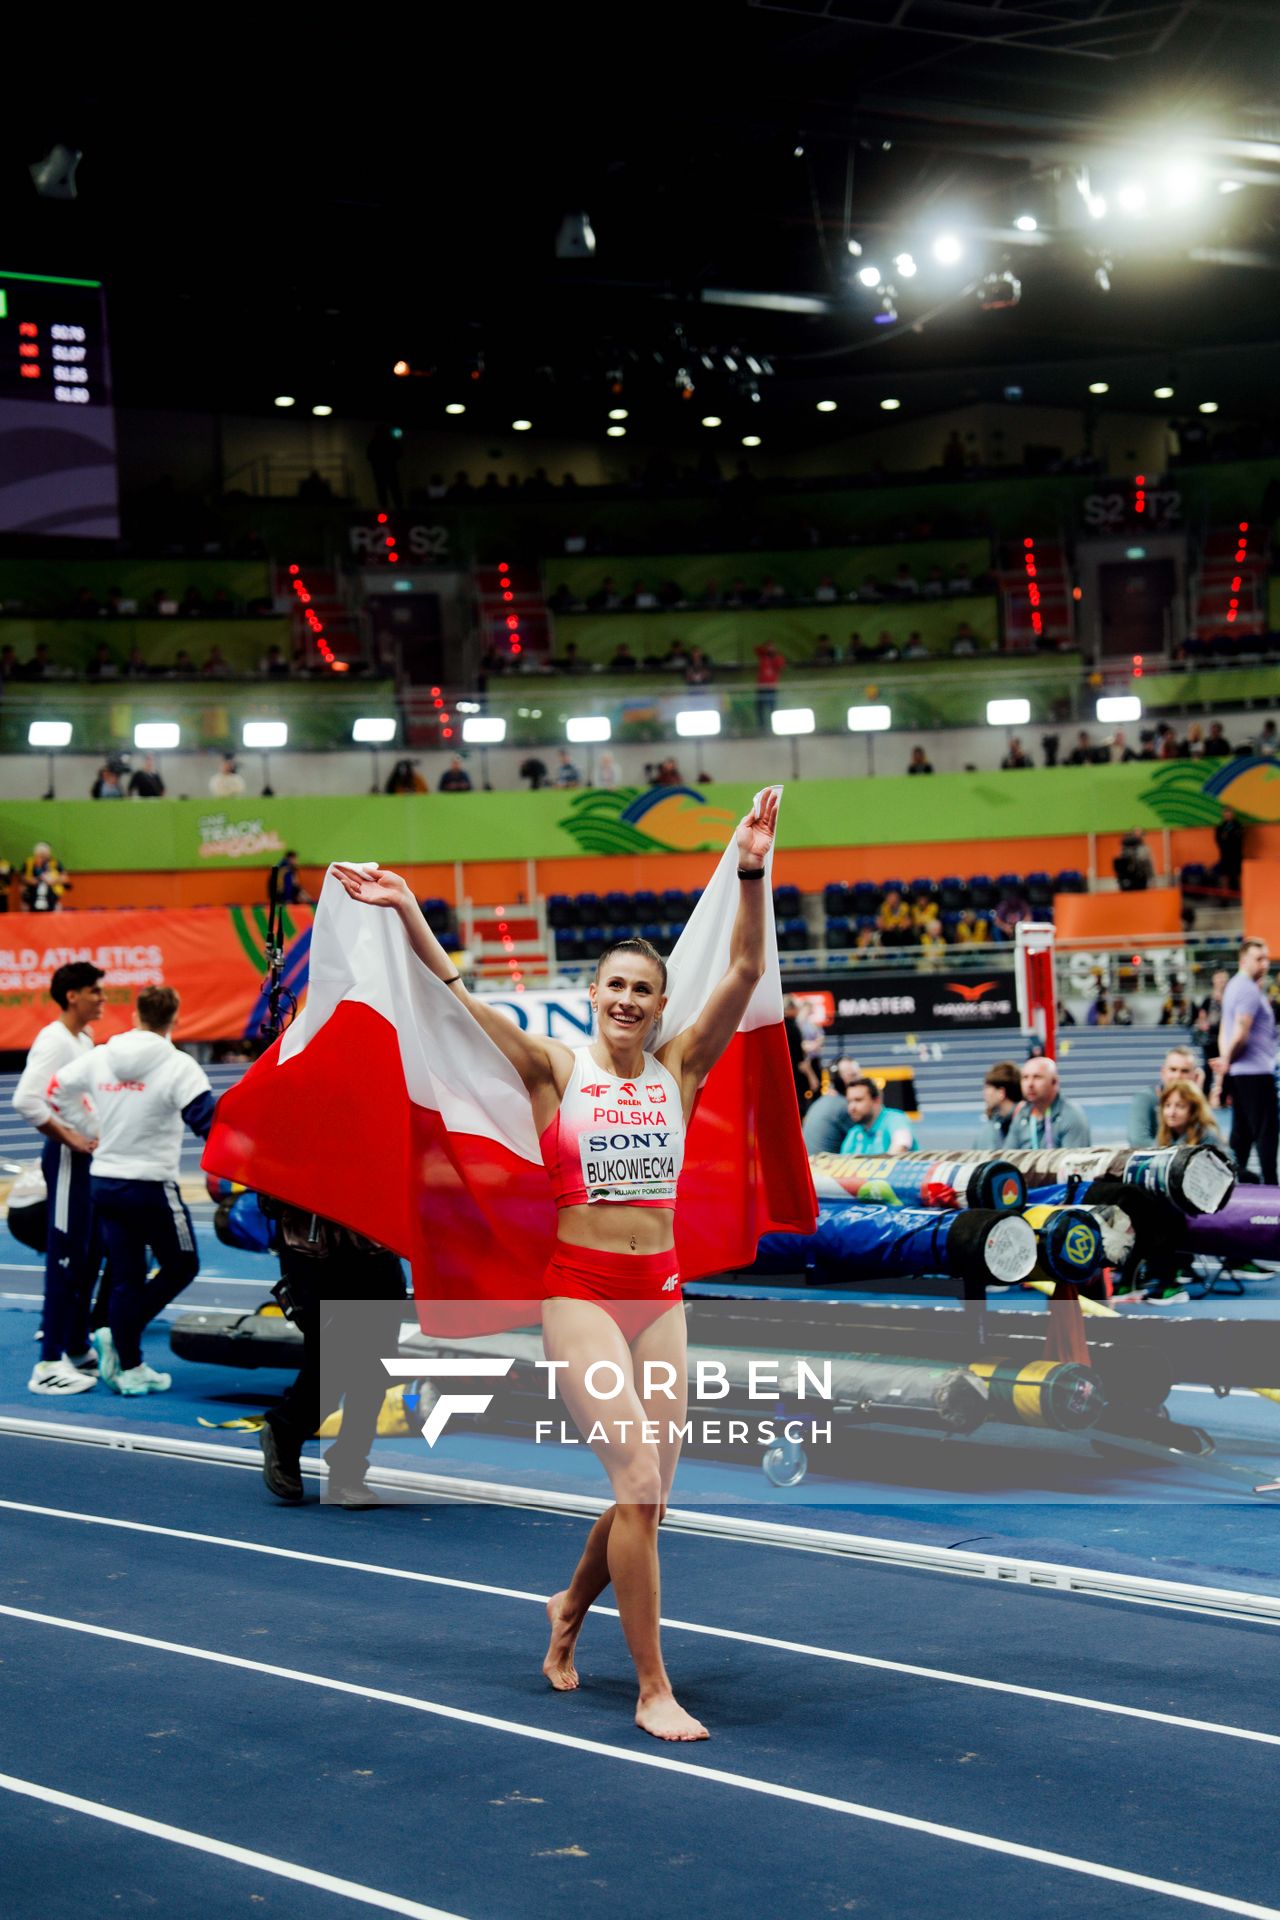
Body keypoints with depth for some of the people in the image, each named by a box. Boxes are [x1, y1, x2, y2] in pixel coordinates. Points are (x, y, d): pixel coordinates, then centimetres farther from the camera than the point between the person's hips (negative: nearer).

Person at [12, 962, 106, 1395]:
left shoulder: (85, 1040, 15)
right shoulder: (53, 1041, -15)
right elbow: (25, 1100, -25)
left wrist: (99, 1135, 10)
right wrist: (70, 1138, -20)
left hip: (89, 1158, 10)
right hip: (67, 1159, -10)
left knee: (87, 1258, 15)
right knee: (65, 1259, -9)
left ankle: (77, 1349, 25)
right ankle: (49, 1365, -7)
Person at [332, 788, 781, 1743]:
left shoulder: (681, 1068, 4)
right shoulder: (555, 1068, -2)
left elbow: (746, 972, -7)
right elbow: (461, 998, -11)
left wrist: (753, 877, -20)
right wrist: (409, 915, -24)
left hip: (660, 1294, 4)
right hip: (580, 1289, -4)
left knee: (648, 1495, 10)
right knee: (639, 1477, -15)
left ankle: (572, 1605, 41)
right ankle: (653, 1688, -6)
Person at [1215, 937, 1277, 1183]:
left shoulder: (1234, 986, 16)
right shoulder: (1250, 990, -15)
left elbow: (1225, 1031, 16)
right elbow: (1240, 1034, -19)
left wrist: (1225, 1060, 7)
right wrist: (1227, 1062, -5)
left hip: (1239, 1073, 9)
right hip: (1256, 1071, -9)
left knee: (1242, 1132, 11)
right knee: (1266, 1131, -7)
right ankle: (1270, 1184, -9)